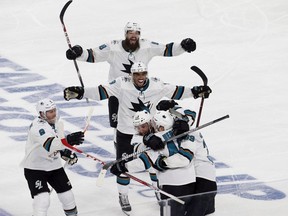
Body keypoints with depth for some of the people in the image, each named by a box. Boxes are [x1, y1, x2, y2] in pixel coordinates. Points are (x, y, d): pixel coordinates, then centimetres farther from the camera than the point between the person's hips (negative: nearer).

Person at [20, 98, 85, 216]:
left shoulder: (54, 122, 0)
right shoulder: (38, 126, -28)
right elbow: (49, 145, -45)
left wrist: (66, 153, 5)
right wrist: (68, 140, -57)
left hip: (54, 165, 8)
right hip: (35, 168, -8)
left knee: (67, 196, 12)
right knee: (42, 199, -20)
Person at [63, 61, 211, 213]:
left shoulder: (156, 85, -10)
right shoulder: (122, 84, -19)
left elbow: (175, 91, 0)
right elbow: (101, 92, -21)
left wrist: (195, 92, -4)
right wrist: (79, 93, -31)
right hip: (126, 133, -3)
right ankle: (123, 197, 24)